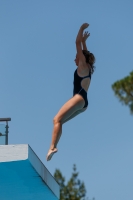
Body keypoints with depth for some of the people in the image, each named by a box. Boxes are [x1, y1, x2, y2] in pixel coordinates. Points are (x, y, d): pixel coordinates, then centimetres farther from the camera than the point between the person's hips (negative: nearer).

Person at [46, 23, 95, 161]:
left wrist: (82, 28, 10)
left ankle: (53, 147, -33)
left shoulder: (83, 65, 3)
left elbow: (77, 43, 2)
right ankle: (53, 147, -6)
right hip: (83, 102, 10)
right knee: (58, 121, 7)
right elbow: (85, 53, 43)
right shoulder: (86, 69, 24)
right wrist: (84, 41, 47)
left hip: (79, 98, -10)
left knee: (57, 119, -20)